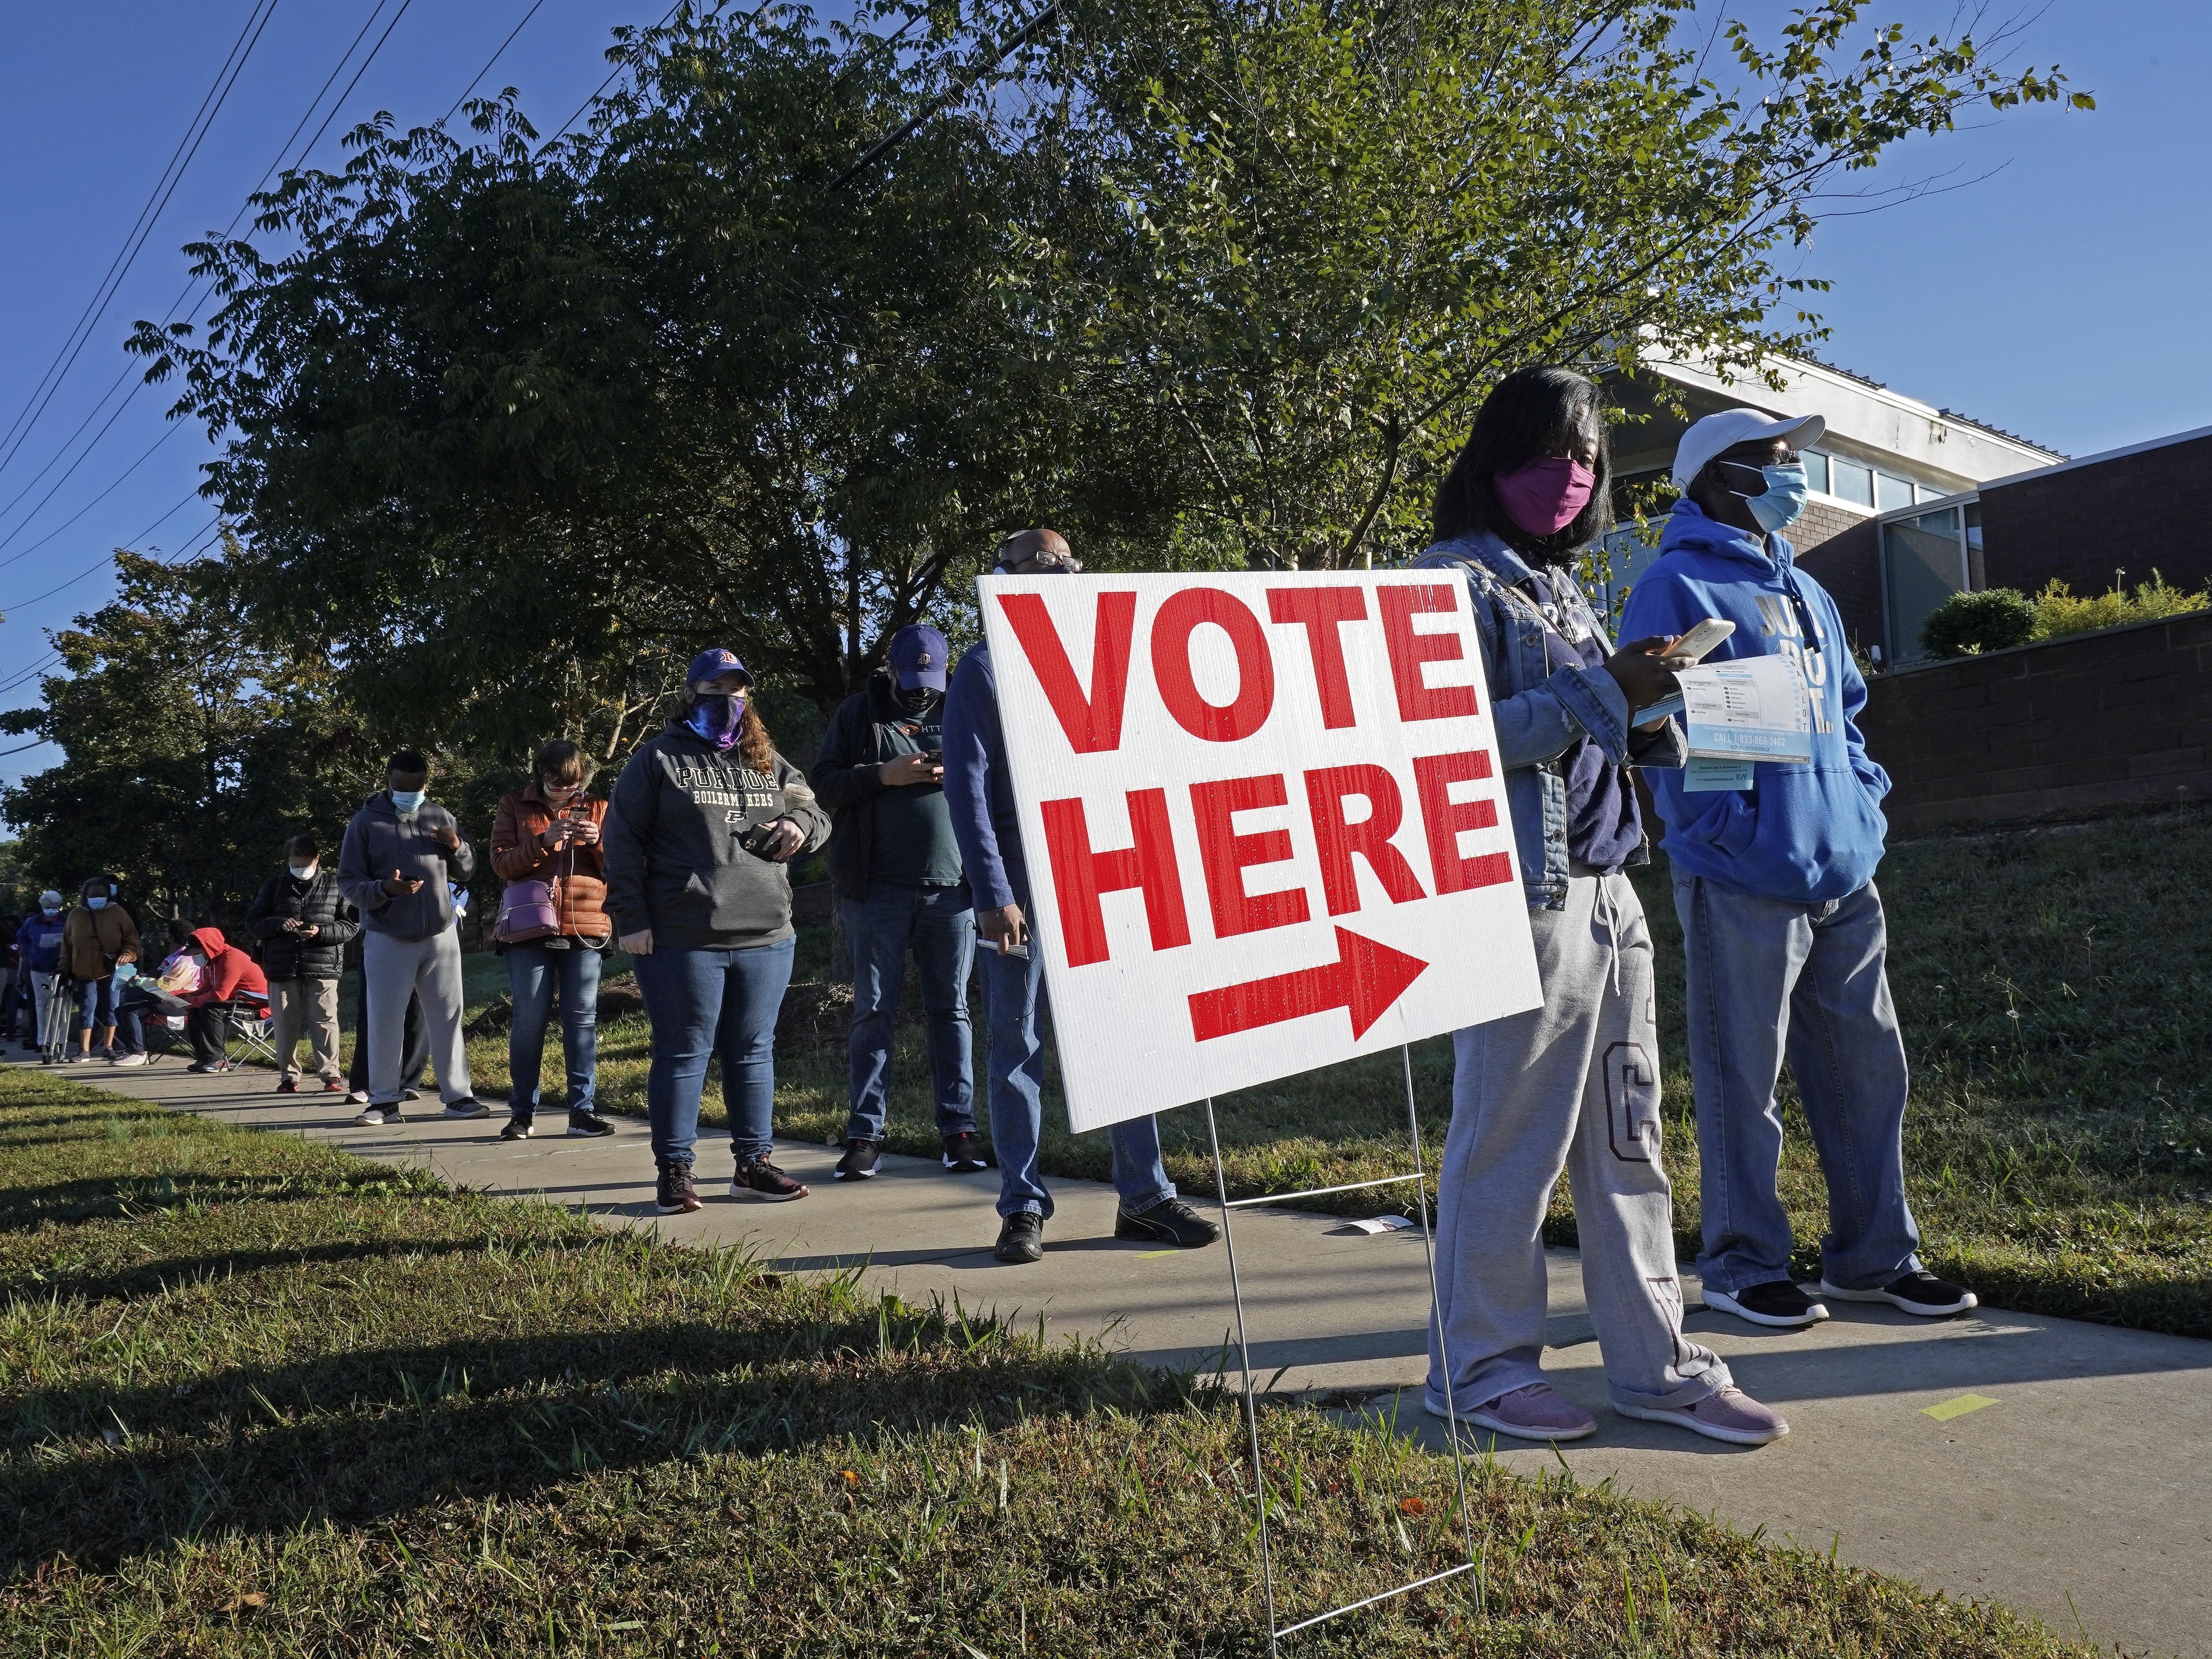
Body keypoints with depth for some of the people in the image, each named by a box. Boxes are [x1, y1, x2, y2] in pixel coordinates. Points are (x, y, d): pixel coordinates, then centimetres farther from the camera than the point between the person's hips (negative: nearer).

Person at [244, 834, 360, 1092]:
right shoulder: (274, 886, 13)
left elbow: (352, 925, 4)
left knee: (325, 1021, -5)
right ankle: (289, 1077, 14)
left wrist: (321, 932, -12)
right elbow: (253, 923, 11)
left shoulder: (335, 885, 7)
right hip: (283, 969, 2)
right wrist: (279, 924, -9)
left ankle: (331, 1075, 0)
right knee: (285, 1025, 5)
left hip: (323, 967, -2)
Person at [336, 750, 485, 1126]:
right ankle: (384, 1100, 11)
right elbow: (348, 882, -2)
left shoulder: (440, 817, 8)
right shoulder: (366, 822, -2)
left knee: (448, 1018, 6)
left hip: (441, 936, 3)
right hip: (387, 939, -3)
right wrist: (384, 890, -22)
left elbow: (466, 872, 15)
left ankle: (457, 1095, 12)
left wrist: (457, 848, -8)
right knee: (385, 1021, 1)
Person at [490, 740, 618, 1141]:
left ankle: (583, 1110, 5)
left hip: (585, 929, 1)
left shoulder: (597, 808, 10)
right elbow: (502, 863, -3)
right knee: (529, 1020, 1)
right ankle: (522, 1112, 9)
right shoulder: (515, 806, 7)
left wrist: (598, 841, -12)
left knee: (582, 1019, 1)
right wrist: (544, 841, -16)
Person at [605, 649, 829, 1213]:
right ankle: (673, 1170, 12)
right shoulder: (658, 759, 2)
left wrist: (801, 824, -2)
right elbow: (623, 842, -1)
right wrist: (633, 920, -8)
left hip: (766, 936, 5)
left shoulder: (768, 763, 16)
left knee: (754, 1051, 11)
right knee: (684, 1053, 2)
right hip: (682, 940, -4)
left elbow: (818, 814, 23)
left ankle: (755, 1162, 22)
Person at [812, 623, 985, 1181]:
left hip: (952, 885, 2)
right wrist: (883, 775, -13)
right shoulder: (857, 713, 7)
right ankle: (865, 1134, 10)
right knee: (874, 1011, 3)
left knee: (951, 1009, 6)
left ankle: (959, 1129, 12)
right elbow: (823, 783, 2)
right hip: (878, 888, -1)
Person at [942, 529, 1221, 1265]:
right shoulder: (984, 670, 0)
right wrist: (993, 894, -15)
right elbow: (966, 788, -7)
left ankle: (1145, 1196, 13)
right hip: (1022, 883, -4)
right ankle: (1023, 1207, 11)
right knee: (1017, 1045, 3)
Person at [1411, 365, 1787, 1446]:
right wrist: (1600, 689, -16)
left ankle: (1654, 1364, 21)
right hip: (1521, 891, -8)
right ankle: (1479, 1369, 13)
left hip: (1606, 888, 9)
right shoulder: (1456, 580, -4)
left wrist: (1649, 712, 6)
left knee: (1627, 1132, 11)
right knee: (1509, 1137, -1)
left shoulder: (1563, 586, 22)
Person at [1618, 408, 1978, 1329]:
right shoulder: (1677, 587, -5)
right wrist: (1727, 831, -17)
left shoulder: (1805, 590, 21)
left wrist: (1864, 796, 12)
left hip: (1844, 873, 8)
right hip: (1745, 882, -8)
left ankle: (1875, 1254, 25)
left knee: (1868, 1068, 12)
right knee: (1742, 1080, 1)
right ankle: (1742, 1264, 15)